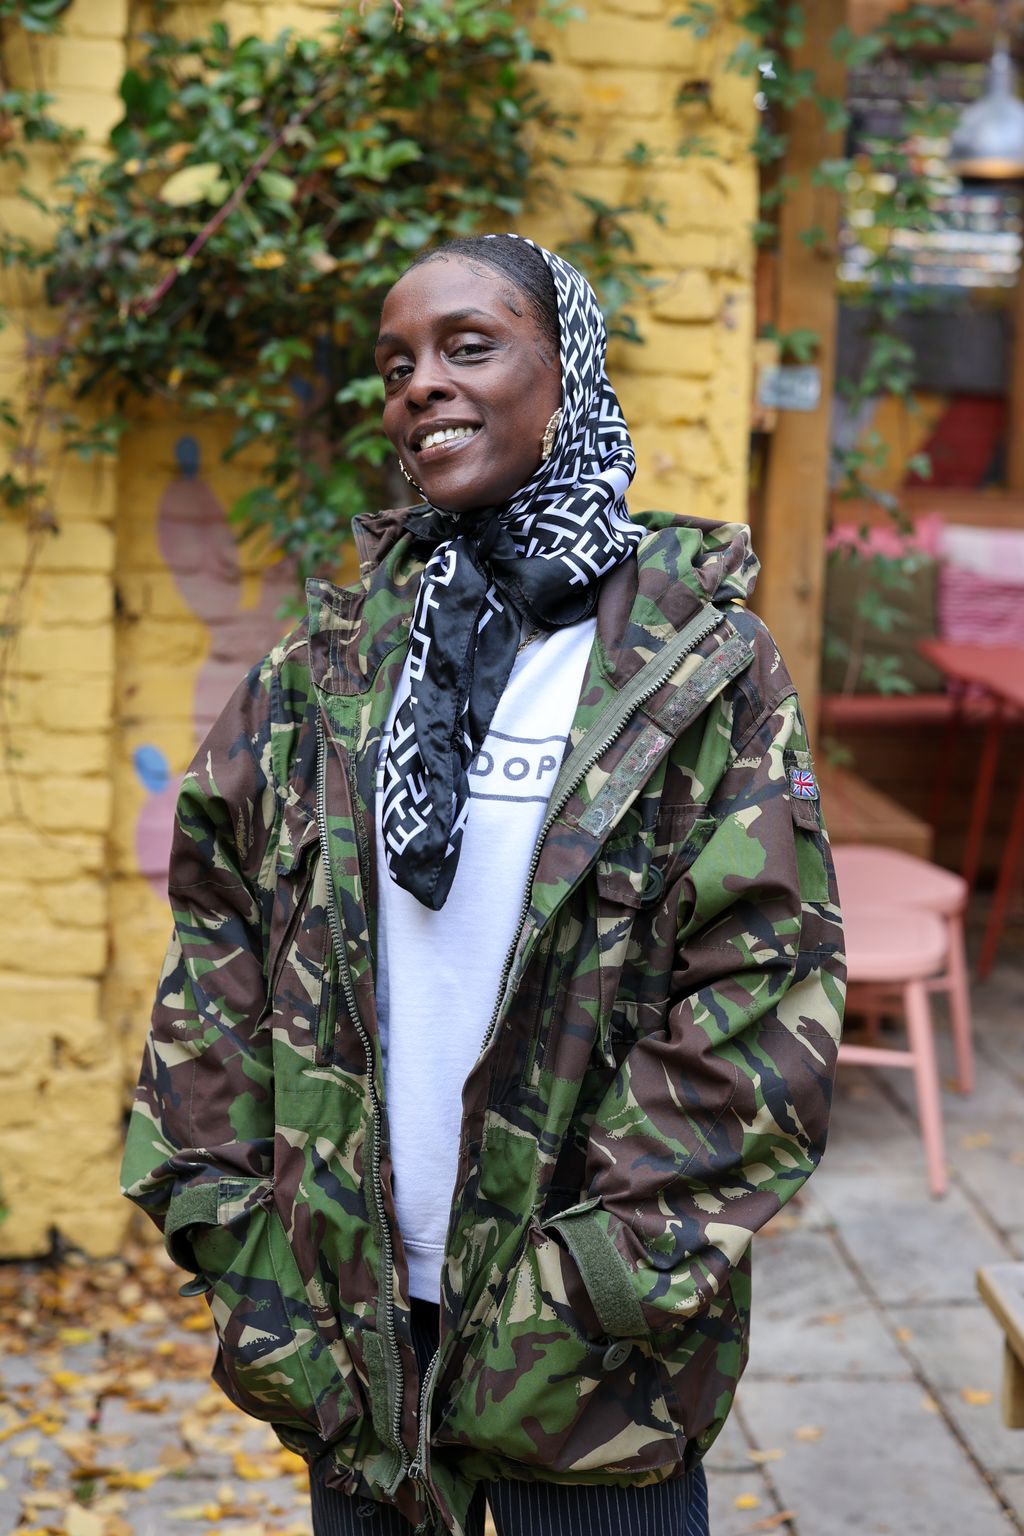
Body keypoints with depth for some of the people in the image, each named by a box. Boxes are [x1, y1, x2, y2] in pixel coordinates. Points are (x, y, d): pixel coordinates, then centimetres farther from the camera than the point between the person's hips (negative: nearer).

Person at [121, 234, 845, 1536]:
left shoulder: (701, 660, -7)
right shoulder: (333, 655, 5)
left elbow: (762, 994, -10)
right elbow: (217, 938, 6)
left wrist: (614, 1272, -13)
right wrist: (219, 1207, -1)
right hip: (343, 1303, 4)